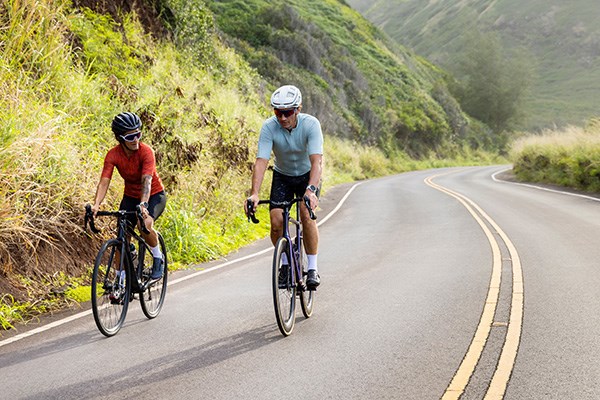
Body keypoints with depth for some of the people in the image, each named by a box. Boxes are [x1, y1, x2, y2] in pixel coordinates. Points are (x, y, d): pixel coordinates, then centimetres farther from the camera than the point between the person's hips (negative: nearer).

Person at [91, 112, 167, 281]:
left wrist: (143, 205, -52)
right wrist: (96, 204, -42)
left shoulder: (146, 151, -26)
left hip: (154, 195, -4)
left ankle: (158, 257, -4)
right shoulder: (113, 155, -18)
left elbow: (146, 181, -37)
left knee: (145, 224, -31)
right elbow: (104, 181, -25)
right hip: (130, 196, 4)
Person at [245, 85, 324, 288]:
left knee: (307, 215, -25)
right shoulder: (269, 127, -25)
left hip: (308, 175, -2)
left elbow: (316, 160, -39)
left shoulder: (311, 124, -29)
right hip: (282, 176, 2)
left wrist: (311, 190, -55)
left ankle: (313, 268, -11)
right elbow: (261, 161, -31)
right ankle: (285, 264, 10)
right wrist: (254, 194, -45)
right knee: (276, 221, -14)